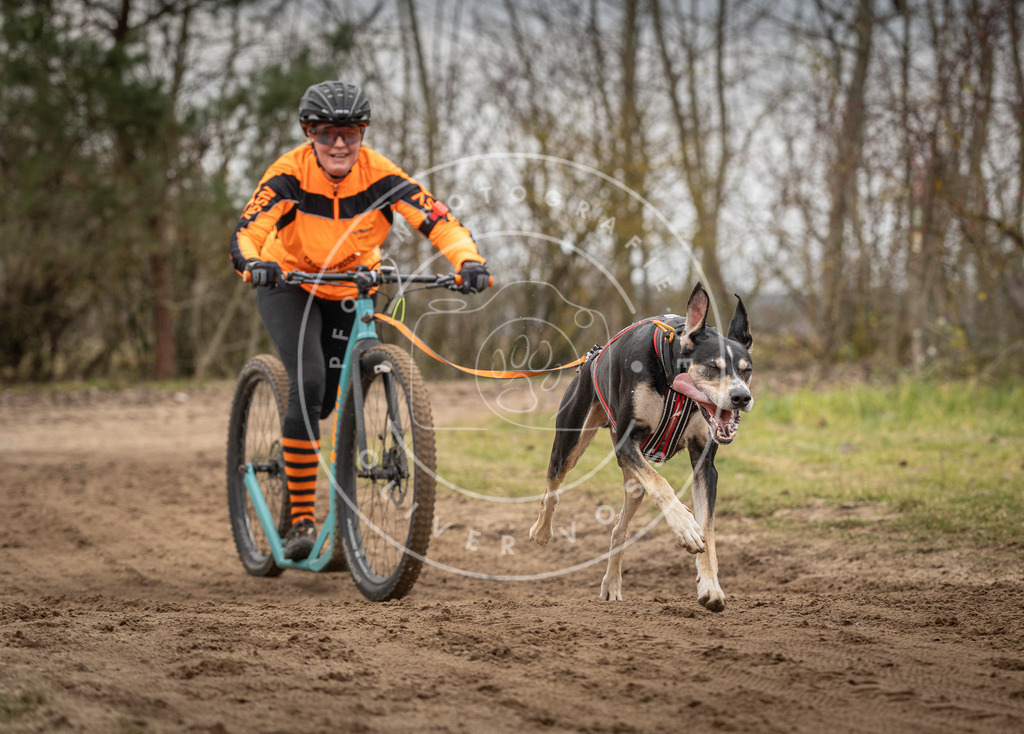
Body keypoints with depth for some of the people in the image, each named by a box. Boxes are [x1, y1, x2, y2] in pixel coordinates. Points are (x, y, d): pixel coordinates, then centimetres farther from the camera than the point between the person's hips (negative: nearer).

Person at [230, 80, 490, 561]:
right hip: (289, 286, -3)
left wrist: (469, 261, -48)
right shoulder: (289, 174, -25)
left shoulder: (379, 175, -22)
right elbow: (246, 231, -35)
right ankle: (301, 518, -20)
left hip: (353, 292, 3)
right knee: (309, 383, -24)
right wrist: (253, 264, -57)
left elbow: (437, 219, -29)